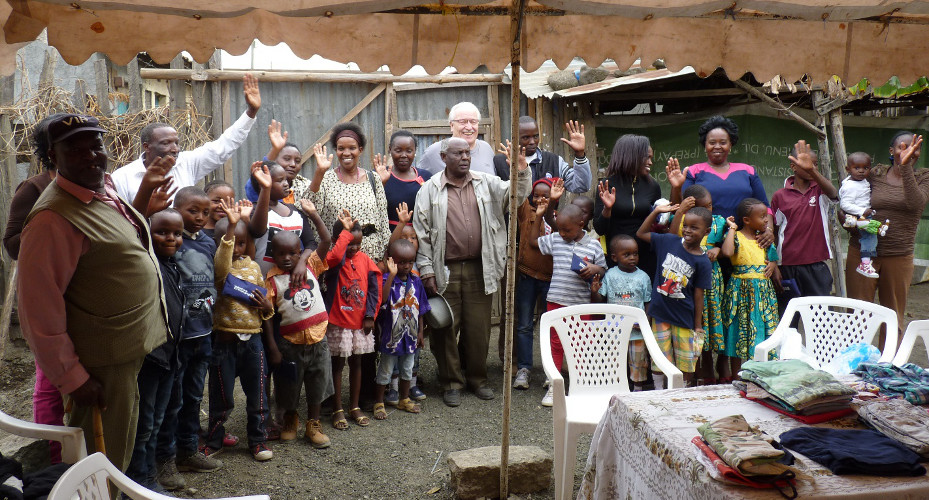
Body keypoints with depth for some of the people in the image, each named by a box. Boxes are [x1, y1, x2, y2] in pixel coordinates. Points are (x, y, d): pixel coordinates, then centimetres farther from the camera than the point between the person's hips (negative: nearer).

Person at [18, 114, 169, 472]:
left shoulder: (105, 189, 5)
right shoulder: (55, 217, -23)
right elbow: (39, 308, -22)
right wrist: (71, 378, -19)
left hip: (130, 348, 9)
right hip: (103, 365, -9)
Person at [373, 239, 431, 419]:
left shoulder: (416, 281, 0)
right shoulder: (387, 280, -16)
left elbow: (420, 309, 8)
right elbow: (382, 300, -37)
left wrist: (420, 332, 9)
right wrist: (392, 275, -39)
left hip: (410, 335, 5)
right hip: (391, 335, -5)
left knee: (407, 369, 20)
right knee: (385, 371, 8)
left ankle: (404, 400, 37)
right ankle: (379, 403, 22)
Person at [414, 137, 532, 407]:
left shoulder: (486, 183, 9)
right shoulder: (430, 189, 1)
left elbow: (515, 194, 2)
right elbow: (422, 233, -1)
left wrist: (522, 172, -17)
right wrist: (426, 271, -6)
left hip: (479, 269, 2)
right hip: (445, 271, -2)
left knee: (479, 327, 9)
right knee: (446, 328, 4)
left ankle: (478, 378, 26)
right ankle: (451, 383, 18)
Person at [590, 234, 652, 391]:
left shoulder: (643, 277, -1)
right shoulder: (610, 275, -2)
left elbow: (648, 302, 3)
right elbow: (599, 300, 0)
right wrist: (594, 292, -21)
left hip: (637, 330, 0)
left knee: (638, 362, 10)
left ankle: (638, 390, 27)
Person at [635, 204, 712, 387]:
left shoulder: (702, 262, -8)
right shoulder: (669, 241, -1)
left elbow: (698, 295, -5)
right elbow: (641, 233, 9)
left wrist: (698, 326, -4)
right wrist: (656, 211, 1)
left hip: (684, 317, -2)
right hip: (660, 312, 2)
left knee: (687, 362, 6)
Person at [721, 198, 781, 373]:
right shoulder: (736, 236, -7)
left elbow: (772, 258, 23)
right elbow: (727, 252, -28)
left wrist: (772, 265, 0)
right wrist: (732, 229, -17)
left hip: (764, 292, 6)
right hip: (741, 292, -6)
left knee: (764, 330, 7)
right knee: (740, 333, 1)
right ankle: (736, 377, 12)